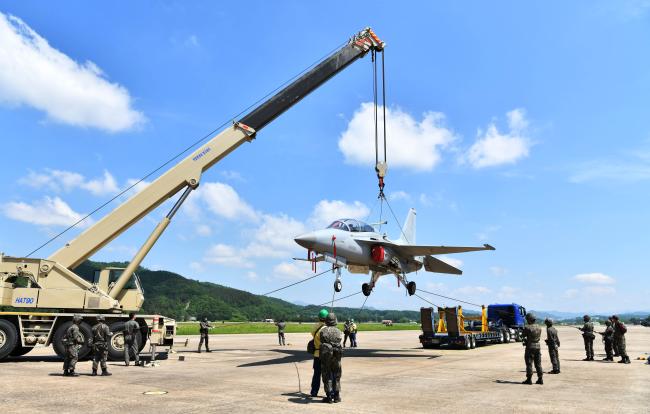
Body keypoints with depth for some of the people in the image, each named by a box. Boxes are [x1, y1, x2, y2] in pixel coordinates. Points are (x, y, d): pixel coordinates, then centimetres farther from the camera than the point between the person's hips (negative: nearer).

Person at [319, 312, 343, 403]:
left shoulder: (323, 331, -6)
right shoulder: (339, 332, -2)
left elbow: (321, 341, 5)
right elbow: (338, 342, 7)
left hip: (325, 356, -1)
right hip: (336, 356, 2)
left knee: (327, 377, 7)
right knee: (336, 377, 12)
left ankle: (329, 397, 8)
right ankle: (336, 396, 14)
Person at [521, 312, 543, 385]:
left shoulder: (527, 327, -15)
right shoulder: (539, 328, 6)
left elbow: (523, 335, -4)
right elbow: (539, 337, 16)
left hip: (530, 347, -6)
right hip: (537, 347, 6)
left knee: (529, 364, 0)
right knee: (538, 363, 11)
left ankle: (529, 379, 2)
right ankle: (540, 379, 13)